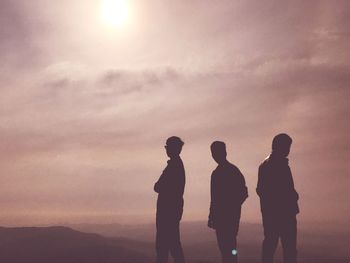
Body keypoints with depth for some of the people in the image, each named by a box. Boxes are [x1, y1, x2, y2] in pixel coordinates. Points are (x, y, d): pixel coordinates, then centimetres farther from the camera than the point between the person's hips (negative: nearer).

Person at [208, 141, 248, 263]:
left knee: (229, 243, -9)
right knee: (223, 244, 9)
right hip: (220, 215, 7)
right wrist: (211, 216, 17)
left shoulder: (233, 170, -7)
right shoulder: (216, 173, 13)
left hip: (231, 215, -6)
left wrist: (233, 207, -12)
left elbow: (243, 192, -10)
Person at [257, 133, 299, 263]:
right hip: (283, 212, -9)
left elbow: (260, 190, 15)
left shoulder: (264, 164, 13)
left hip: (268, 212, 9)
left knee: (270, 242, 11)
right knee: (289, 246, -4)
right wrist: (293, 196, -1)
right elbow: (288, 190, -18)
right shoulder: (281, 164, -13)